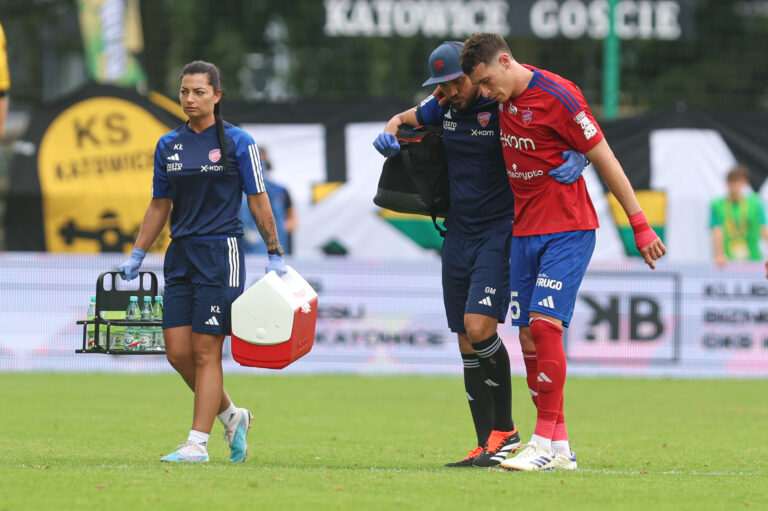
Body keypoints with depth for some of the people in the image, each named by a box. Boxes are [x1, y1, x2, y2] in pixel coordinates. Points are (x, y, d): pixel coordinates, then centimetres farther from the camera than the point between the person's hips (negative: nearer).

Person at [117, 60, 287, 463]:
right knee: (177, 352, 1)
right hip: (180, 256, 5)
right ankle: (231, 416, 22)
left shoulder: (237, 143, -3)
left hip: (220, 254, -5)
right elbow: (159, 207, 16)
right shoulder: (169, 145, 10)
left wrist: (275, 255, -3)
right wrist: (136, 257, 12)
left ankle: (198, 443, -3)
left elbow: (258, 202, -1)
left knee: (205, 352, -7)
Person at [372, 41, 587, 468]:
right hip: (458, 236, 7)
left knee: (479, 326, -21)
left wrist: (577, 162, -34)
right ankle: (488, 446, 10)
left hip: (499, 232, -7)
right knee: (468, 345, 5)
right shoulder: (445, 108, 6)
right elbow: (405, 119, 27)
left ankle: (505, 429, -6)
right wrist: (389, 134, 5)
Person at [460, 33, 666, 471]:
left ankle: (545, 443, -15)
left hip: (568, 229, -7)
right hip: (524, 230, 7)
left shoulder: (557, 96, -16)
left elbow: (605, 160, -12)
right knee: (528, 334, 2)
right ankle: (560, 447, 7)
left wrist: (640, 225, -10)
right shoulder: (504, 96, 6)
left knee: (544, 323, -18)